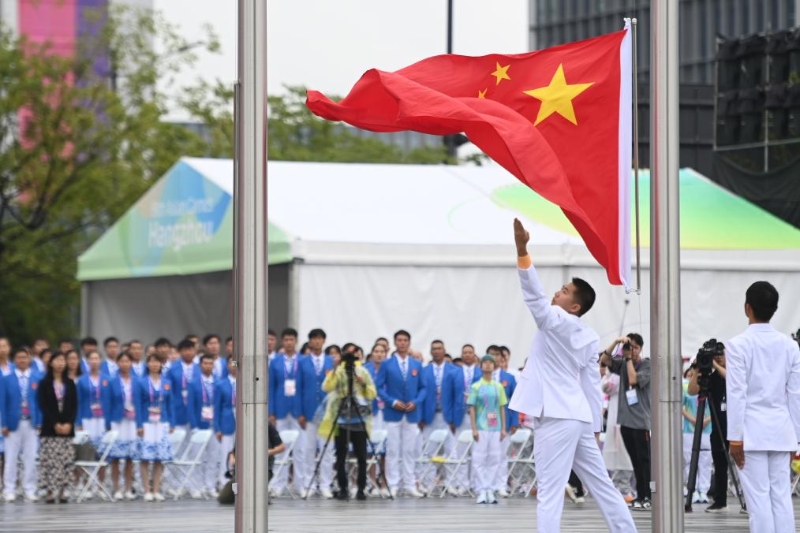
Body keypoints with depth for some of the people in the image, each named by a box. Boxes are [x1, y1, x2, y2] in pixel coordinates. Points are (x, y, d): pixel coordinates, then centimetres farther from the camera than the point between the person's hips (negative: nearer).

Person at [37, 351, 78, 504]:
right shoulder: (44, 384, 3)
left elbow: (74, 406, 7)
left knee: (67, 461, -2)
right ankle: (49, 491, -5)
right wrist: (55, 424, -12)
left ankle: (62, 491, 3)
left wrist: (69, 424, -8)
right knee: (49, 461, -7)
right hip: (49, 429, -3)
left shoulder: (70, 384, 11)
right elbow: (43, 406, -3)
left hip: (67, 428, 3)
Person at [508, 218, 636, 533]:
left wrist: (522, 251, -32)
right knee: (602, 485, 13)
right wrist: (595, 427, 18)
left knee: (550, 492, -9)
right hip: (578, 417, 8)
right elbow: (593, 385, 15)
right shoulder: (589, 338, 14)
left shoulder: (556, 320, -8)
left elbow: (534, 295, -23)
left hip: (556, 417, -8)